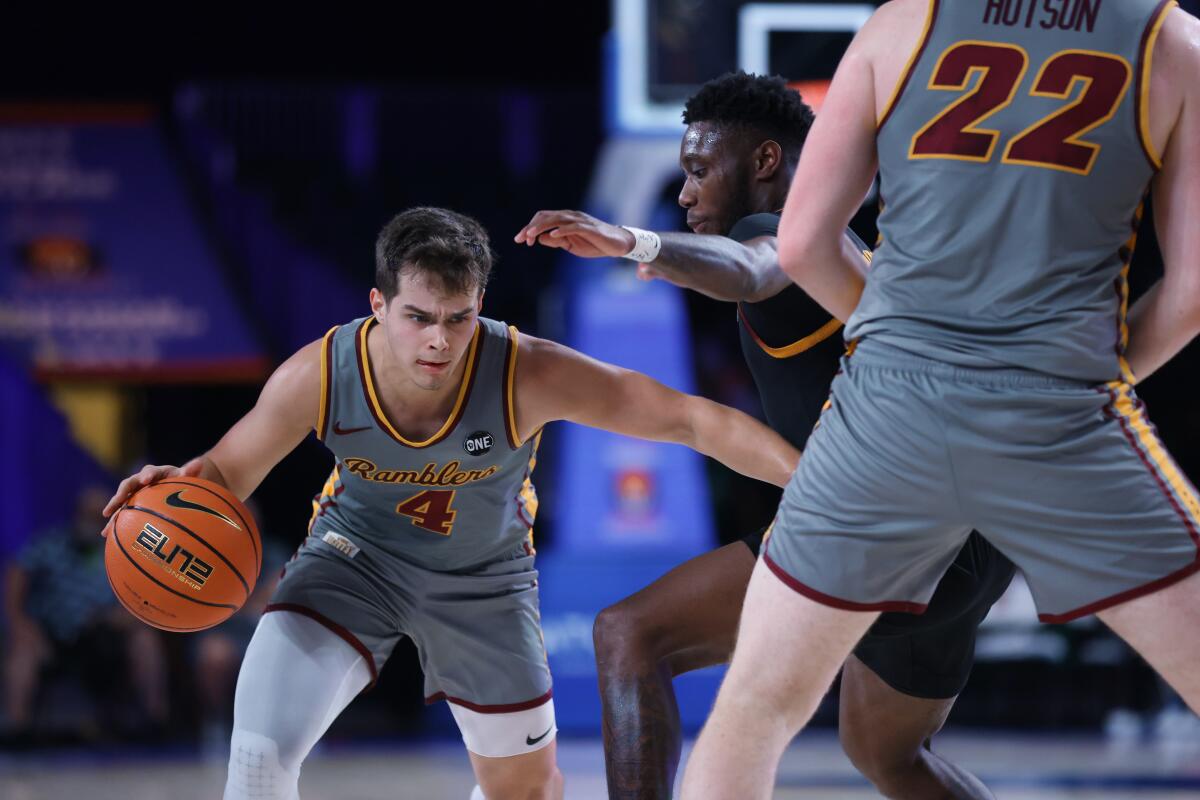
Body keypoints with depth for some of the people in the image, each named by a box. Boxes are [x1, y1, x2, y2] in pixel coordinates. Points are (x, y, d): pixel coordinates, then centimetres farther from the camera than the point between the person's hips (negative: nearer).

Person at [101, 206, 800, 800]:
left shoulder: (529, 375, -34)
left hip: (483, 578, 1)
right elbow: (229, 471, -11)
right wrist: (176, 489, -33)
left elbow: (691, 420, -31)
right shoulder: (318, 376, -29)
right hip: (356, 555, -1)